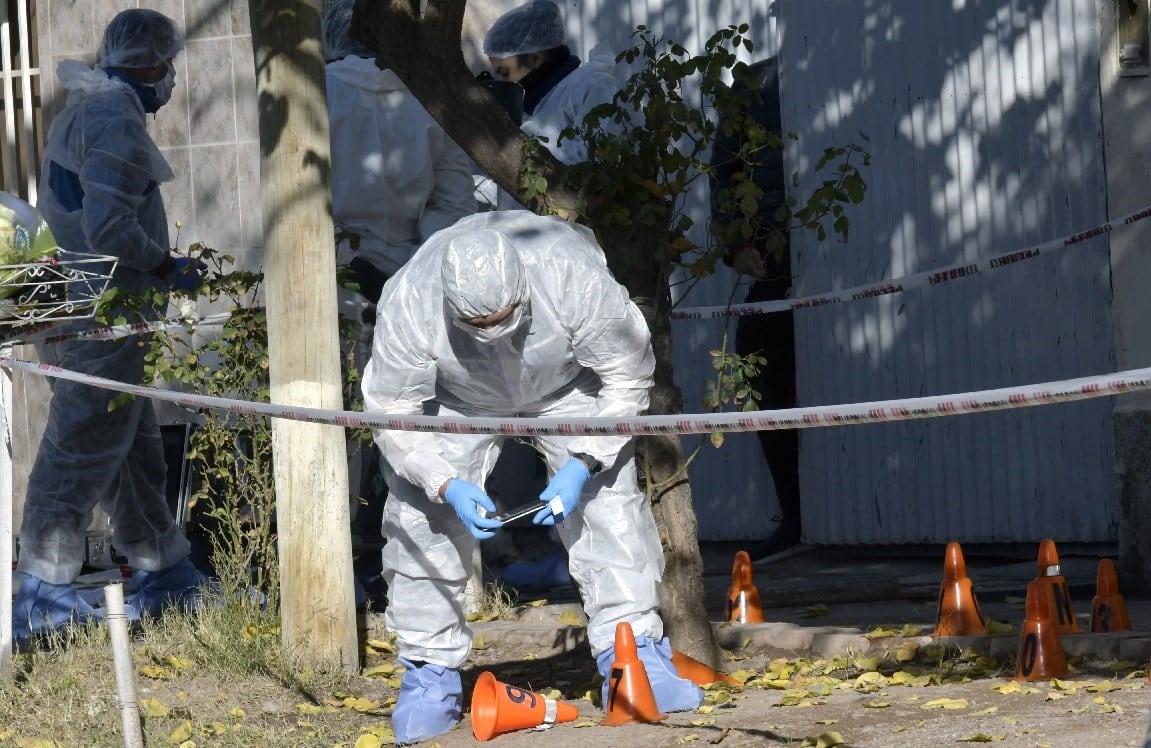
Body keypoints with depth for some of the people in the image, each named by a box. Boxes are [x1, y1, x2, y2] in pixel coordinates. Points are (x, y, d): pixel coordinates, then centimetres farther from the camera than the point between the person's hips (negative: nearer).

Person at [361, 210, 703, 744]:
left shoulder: (573, 274, -40)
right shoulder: (409, 304, -39)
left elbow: (626, 375, -24)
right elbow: (392, 410, -24)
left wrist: (584, 464, -32)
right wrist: (447, 484, -37)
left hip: (565, 383, 0)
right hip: (456, 397, 0)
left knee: (608, 501, -14)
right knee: (421, 517, -13)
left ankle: (636, 661, -8)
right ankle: (428, 674, -3)